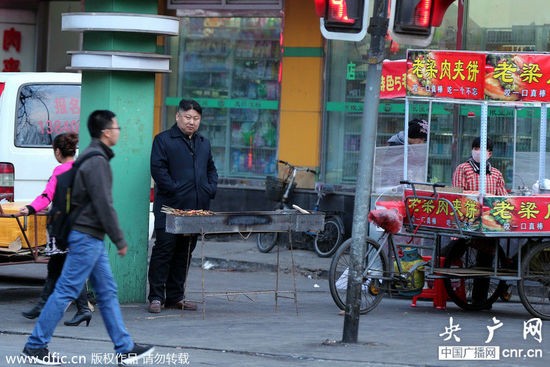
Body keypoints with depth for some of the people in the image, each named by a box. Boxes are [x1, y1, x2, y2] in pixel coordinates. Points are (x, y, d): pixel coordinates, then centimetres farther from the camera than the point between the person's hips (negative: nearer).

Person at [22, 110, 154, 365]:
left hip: (90, 238, 11)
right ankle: (36, 346, -2)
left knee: (107, 292, 10)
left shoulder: (92, 157, 15)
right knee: (66, 292, -6)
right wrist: (119, 241, -13)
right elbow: (104, 205, -19)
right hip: (87, 236, -11)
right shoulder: (97, 162, -17)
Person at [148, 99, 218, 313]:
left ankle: (175, 296, 16)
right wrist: (174, 190, -15)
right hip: (170, 207, -6)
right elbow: (158, 169, -9)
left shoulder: (204, 144, 19)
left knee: (185, 253, 9)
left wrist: (210, 190, 8)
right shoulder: (163, 140, -1)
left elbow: (211, 170, 25)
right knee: (164, 250, -6)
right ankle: (156, 297, -3)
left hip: (196, 208, 6)